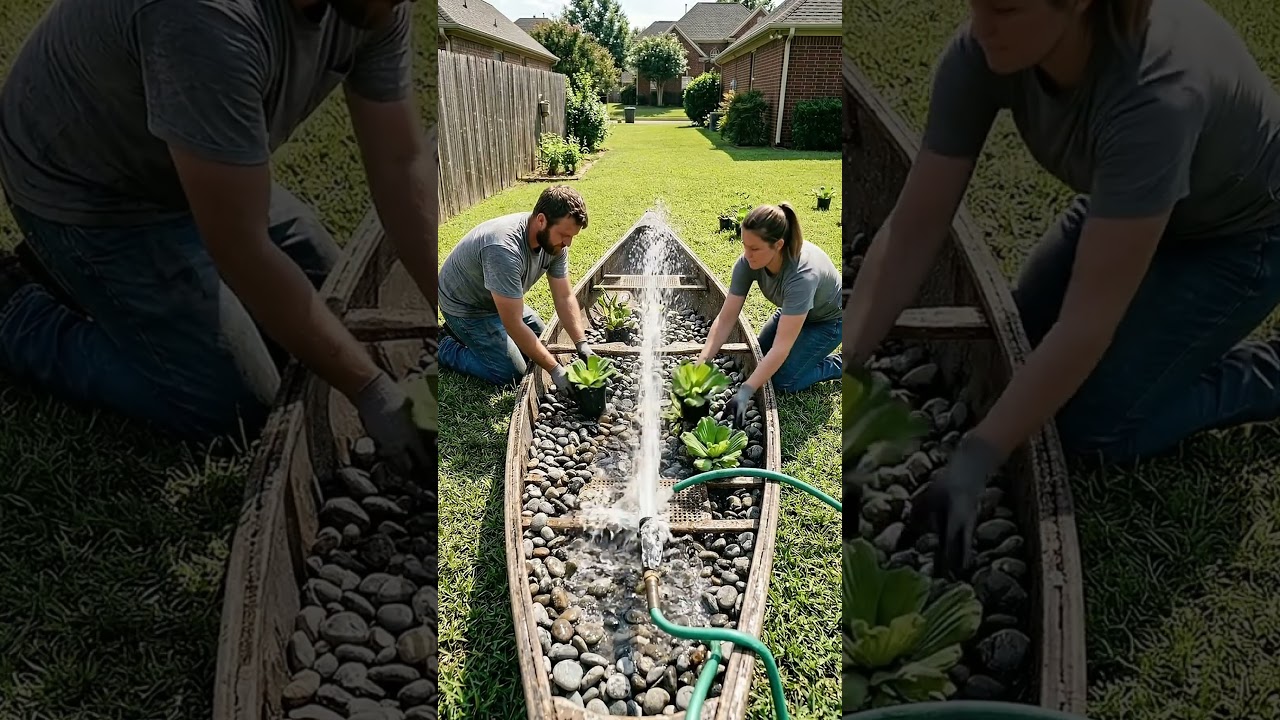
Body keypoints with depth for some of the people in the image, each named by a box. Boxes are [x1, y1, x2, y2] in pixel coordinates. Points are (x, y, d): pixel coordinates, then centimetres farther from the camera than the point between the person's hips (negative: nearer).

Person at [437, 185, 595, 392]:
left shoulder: (554, 241, -17)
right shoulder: (505, 249, -41)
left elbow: (564, 297, -9)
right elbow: (514, 325, -38)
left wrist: (582, 344, -20)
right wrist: (555, 370, -36)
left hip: (498, 302, 8)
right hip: (465, 306, -8)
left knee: (542, 341, 15)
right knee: (511, 373, -11)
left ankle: (462, 332, 21)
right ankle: (445, 347, 8)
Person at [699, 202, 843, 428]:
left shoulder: (802, 274, -44)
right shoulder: (748, 262, -28)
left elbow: (781, 347, -43)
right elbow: (725, 319, -23)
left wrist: (745, 392, -46)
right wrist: (702, 362, -32)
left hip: (827, 320, -6)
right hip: (793, 310, 6)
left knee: (783, 381, -12)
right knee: (759, 356, 11)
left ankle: (839, 365, 9)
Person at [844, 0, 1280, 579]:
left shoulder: (1156, 90, -42)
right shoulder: (982, 52, -26)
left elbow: (1089, 317, -41)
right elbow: (912, 231, -24)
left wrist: (974, 462, -42)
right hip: (1128, 205, 6)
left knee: (1093, 426, -11)